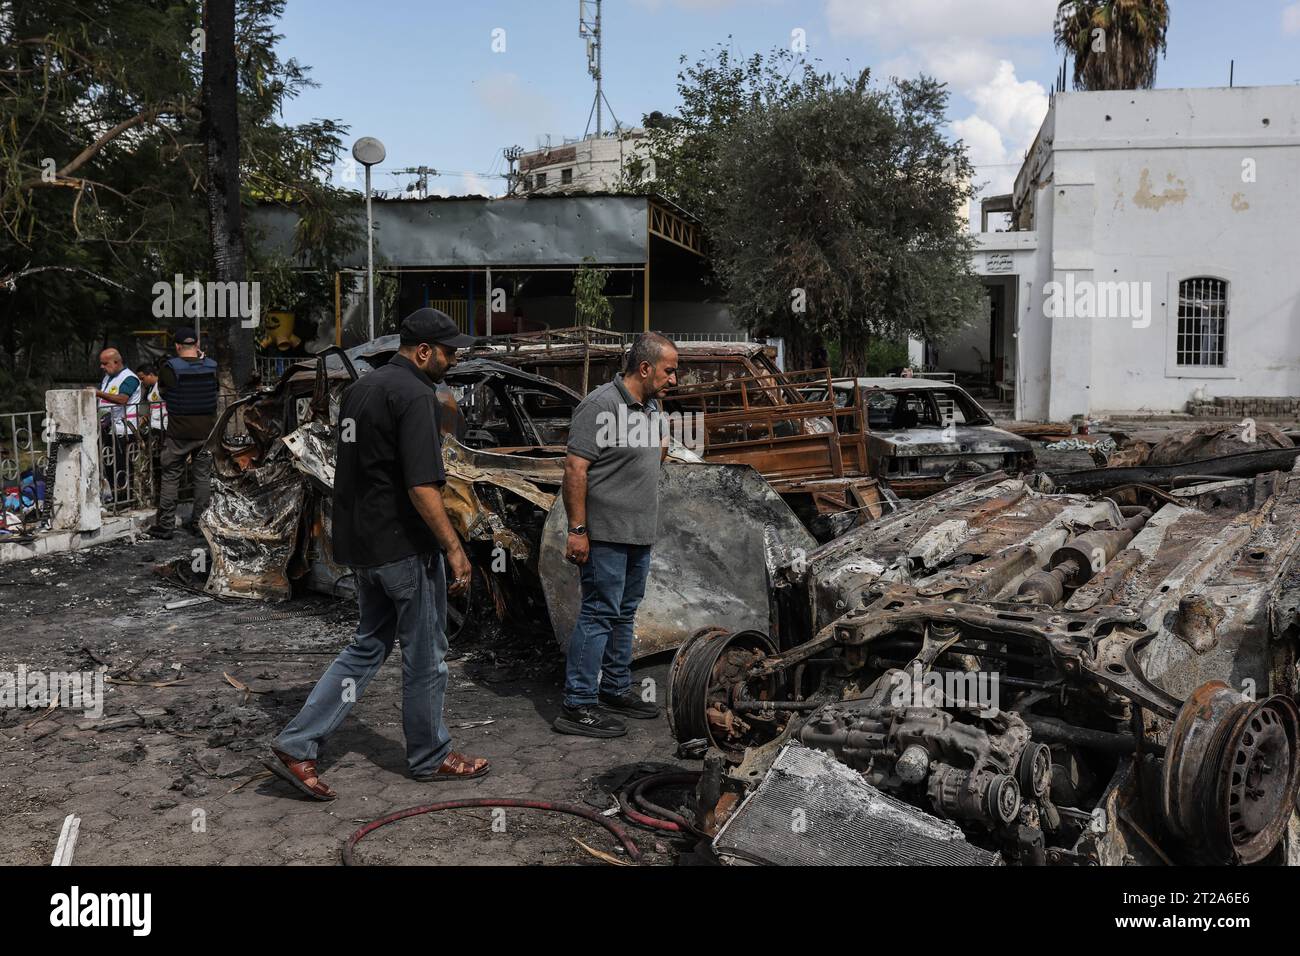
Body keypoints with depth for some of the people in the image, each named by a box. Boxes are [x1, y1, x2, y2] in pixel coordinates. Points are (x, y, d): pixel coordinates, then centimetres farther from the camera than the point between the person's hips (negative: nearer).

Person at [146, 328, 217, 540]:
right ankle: (199, 523, 15)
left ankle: (165, 526, 10)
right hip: (206, 431, 3)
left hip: (178, 433, -2)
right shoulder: (212, 367, -3)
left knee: (170, 477, 7)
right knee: (203, 477, 10)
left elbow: (162, 392, 5)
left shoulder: (170, 369, -11)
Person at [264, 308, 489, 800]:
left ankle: (295, 745, 12)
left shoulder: (359, 388, 11)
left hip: (361, 544, 9)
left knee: (368, 646, 17)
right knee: (425, 655, 8)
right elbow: (421, 487, -25)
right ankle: (430, 757, 24)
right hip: (405, 547, -9)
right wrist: (454, 548, -19)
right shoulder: (414, 395, -18)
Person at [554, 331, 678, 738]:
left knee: (624, 613, 16)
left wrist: (659, 452, 11)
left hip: (640, 534, 9)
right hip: (605, 534, -9)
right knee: (599, 614, -7)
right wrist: (577, 529, -21)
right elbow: (575, 468, -19)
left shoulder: (651, 407, 14)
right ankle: (577, 706, -1)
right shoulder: (600, 406, -15)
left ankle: (616, 689, 29)